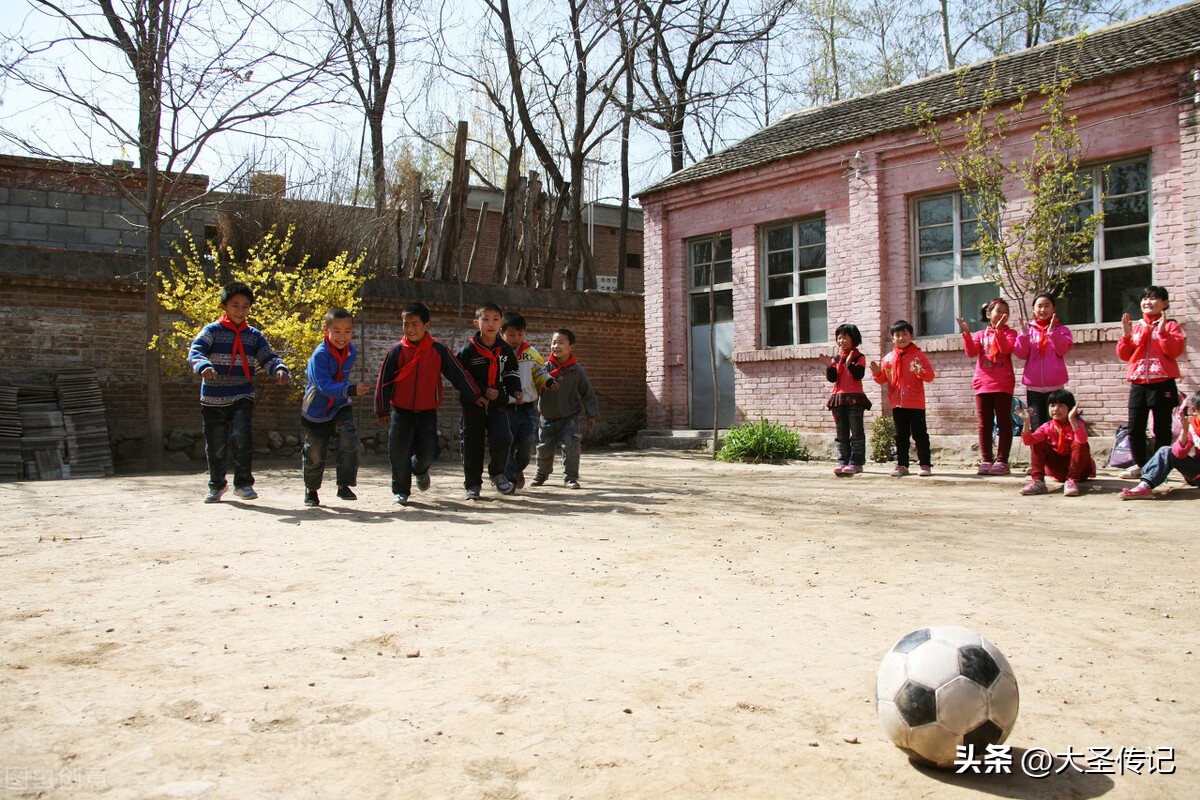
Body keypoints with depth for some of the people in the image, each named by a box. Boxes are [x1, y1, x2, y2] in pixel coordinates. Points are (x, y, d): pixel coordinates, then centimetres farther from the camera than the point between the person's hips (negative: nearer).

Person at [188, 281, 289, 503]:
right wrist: (204, 366, -39)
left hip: (242, 397, 1)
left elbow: (268, 357, 0)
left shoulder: (253, 335, 7)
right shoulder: (212, 331, -2)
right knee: (216, 445, 8)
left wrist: (280, 369, -22)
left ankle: (243, 483, -6)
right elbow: (195, 352, -16)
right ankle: (217, 485, 31)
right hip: (213, 398, -1)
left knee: (241, 434, -21)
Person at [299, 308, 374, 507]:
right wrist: (352, 390, -46)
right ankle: (311, 490, 33)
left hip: (340, 407, 4)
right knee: (314, 454, 8)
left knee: (349, 440, -20)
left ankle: (344, 485, -8)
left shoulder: (351, 352, -5)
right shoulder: (320, 355, -26)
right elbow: (324, 385, -37)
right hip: (315, 411, -3)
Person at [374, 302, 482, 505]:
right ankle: (401, 490, 16)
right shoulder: (397, 351, -4)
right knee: (398, 452, -3)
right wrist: (383, 410, 0)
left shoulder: (439, 350, -3)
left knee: (428, 452, -3)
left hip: (427, 411, 0)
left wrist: (474, 395, 4)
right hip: (401, 411, 0)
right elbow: (384, 382, 1)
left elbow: (458, 374, 4)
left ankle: (419, 469, 32)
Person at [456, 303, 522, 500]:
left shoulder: (505, 350, 2)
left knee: (503, 438, -19)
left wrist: (516, 391, -5)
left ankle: (497, 473, 7)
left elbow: (511, 374, 13)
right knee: (472, 447, 4)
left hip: (498, 405, 2)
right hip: (473, 407, -1)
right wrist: (483, 391, -16)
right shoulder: (468, 350, -8)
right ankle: (473, 484, 23)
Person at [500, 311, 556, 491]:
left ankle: (518, 469, 26)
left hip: (528, 408, 2)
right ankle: (509, 479, 11)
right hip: (505, 408, -2)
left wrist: (548, 381, 3)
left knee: (527, 444, -2)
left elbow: (539, 371, 21)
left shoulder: (531, 353, 7)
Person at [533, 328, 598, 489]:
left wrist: (591, 414, 3)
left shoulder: (576, 370, -6)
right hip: (548, 418, 1)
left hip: (569, 417, -1)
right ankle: (541, 474, 36)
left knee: (571, 446, -13)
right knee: (544, 448, 12)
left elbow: (587, 393, 3)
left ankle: (570, 477, 0)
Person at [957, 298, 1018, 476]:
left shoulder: (1009, 333, 7)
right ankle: (986, 461, 6)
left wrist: (998, 330, -21)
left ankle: (1002, 461, -3)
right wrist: (967, 333, -14)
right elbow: (971, 352, -2)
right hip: (983, 384, 3)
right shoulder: (980, 335, 14)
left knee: (1004, 423, -3)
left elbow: (1007, 349, -13)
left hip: (1003, 385, -3)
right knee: (985, 424, 3)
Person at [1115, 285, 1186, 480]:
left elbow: (1176, 351, -12)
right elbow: (1124, 355, 9)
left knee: (1162, 429, 1)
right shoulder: (1135, 327, 13)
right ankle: (1139, 465, 15)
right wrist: (1126, 335, -5)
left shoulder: (1170, 325, 2)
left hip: (1163, 384, -4)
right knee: (1134, 428, 4)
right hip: (1138, 384, 4)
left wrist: (1162, 331, -20)